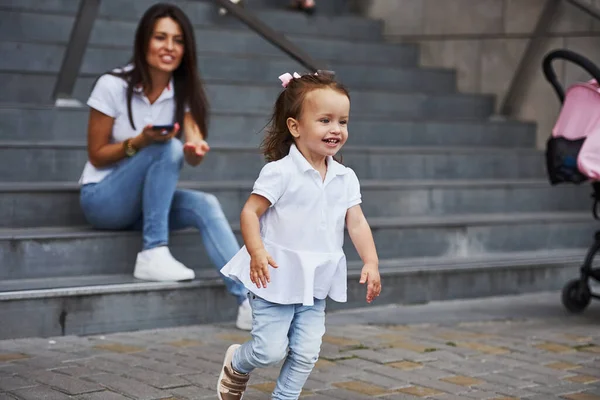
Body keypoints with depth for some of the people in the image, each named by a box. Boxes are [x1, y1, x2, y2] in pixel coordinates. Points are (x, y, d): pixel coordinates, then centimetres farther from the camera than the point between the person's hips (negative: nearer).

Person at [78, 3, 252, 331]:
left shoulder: (183, 92, -1)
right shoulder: (113, 86, -13)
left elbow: (193, 152, -14)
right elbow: (97, 155, -10)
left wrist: (196, 150, -38)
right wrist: (139, 142, -27)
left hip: (145, 201, 5)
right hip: (102, 198, -4)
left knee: (206, 205, -25)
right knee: (167, 149, -30)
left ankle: (248, 299, -33)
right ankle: (153, 255, -28)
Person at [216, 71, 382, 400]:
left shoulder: (346, 178, 2)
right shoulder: (280, 172, -15)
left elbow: (356, 223, 2)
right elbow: (250, 212, -14)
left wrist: (371, 263, -9)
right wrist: (257, 252, -27)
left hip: (315, 284, 5)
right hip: (276, 278, -5)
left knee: (306, 353, 6)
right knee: (270, 350, -1)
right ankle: (236, 365, 30)